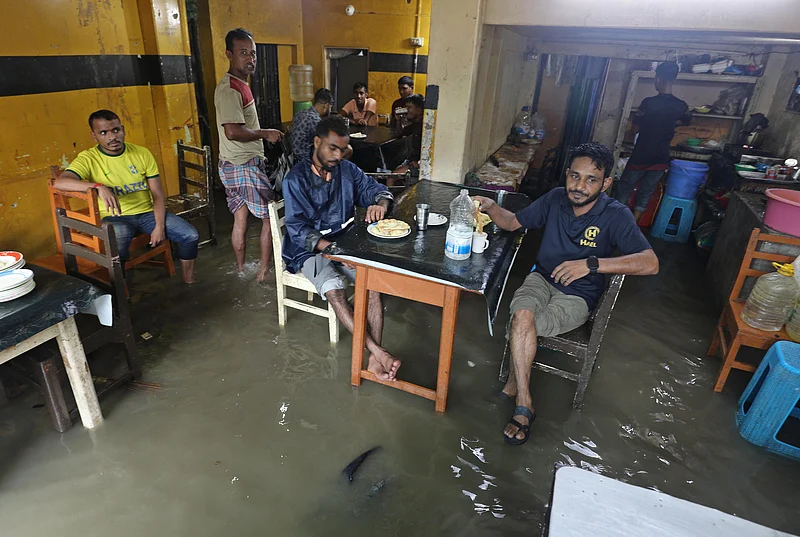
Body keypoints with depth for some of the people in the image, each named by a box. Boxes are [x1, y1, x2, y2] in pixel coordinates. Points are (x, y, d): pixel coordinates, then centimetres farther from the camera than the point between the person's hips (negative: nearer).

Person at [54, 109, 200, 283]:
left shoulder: (142, 153, 1)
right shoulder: (88, 159, -7)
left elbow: (157, 195, 1)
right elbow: (59, 182, -24)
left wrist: (160, 226, -11)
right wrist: (98, 187, -40)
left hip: (147, 212, 3)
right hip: (115, 218, -3)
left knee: (191, 236, -13)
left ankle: (189, 283, 9)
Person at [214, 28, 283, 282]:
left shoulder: (239, 84, 15)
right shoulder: (229, 89, -17)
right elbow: (233, 131, -28)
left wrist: (262, 134, 14)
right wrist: (265, 133, -17)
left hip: (235, 164, 10)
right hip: (245, 165, -10)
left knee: (241, 218, 15)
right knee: (272, 215, 0)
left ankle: (241, 269, 25)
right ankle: (265, 269, 10)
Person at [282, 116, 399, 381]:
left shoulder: (347, 170, 5)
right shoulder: (296, 179, -9)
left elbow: (376, 189, 9)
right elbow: (297, 229, -14)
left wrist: (380, 203, -17)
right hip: (309, 249, -3)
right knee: (333, 288, -33)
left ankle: (375, 358, -28)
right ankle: (377, 350, -29)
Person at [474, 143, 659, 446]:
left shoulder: (615, 216, -14)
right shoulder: (556, 199, 0)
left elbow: (650, 263, -24)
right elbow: (513, 222, 10)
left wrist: (592, 264, -33)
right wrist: (491, 207, -12)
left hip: (577, 296, -3)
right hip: (542, 279, 4)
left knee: (520, 325, -28)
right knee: (522, 315, -30)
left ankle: (513, 384, 0)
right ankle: (523, 406, -18)